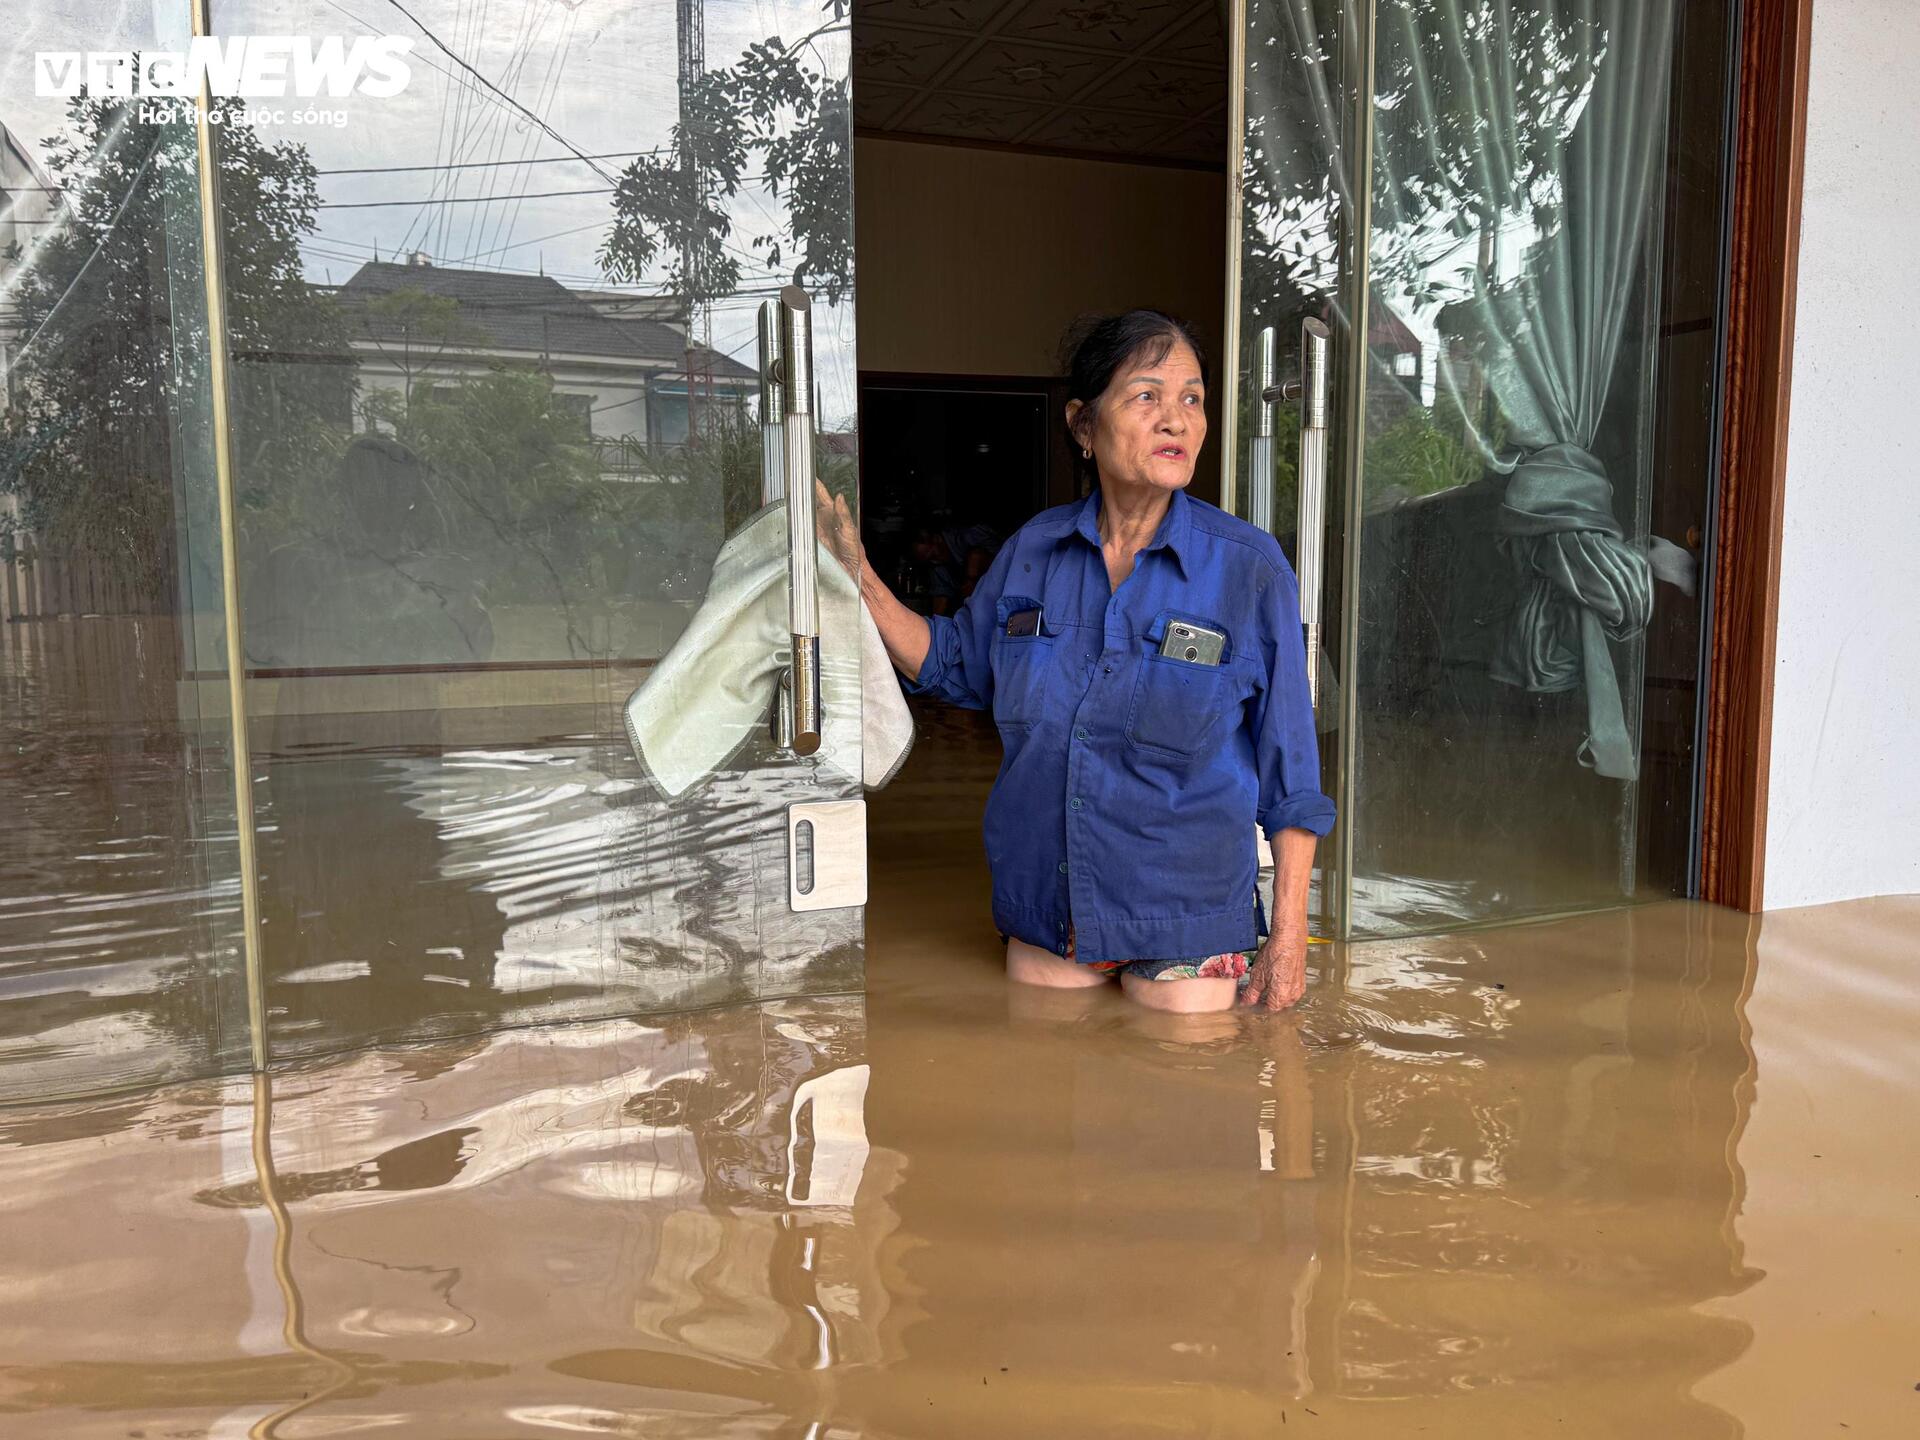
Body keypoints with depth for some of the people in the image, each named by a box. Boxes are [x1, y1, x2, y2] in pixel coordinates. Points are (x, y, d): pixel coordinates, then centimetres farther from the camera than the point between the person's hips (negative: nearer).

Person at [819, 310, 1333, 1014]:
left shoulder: (1251, 568, -11)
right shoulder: (1032, 549, -2)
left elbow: (1290, 774, -6)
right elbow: (952, 664, 14)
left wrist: (1289, 934, -7)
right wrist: (855, 568, 2)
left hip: (1186, 919, -3)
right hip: (1044, 909, 3)